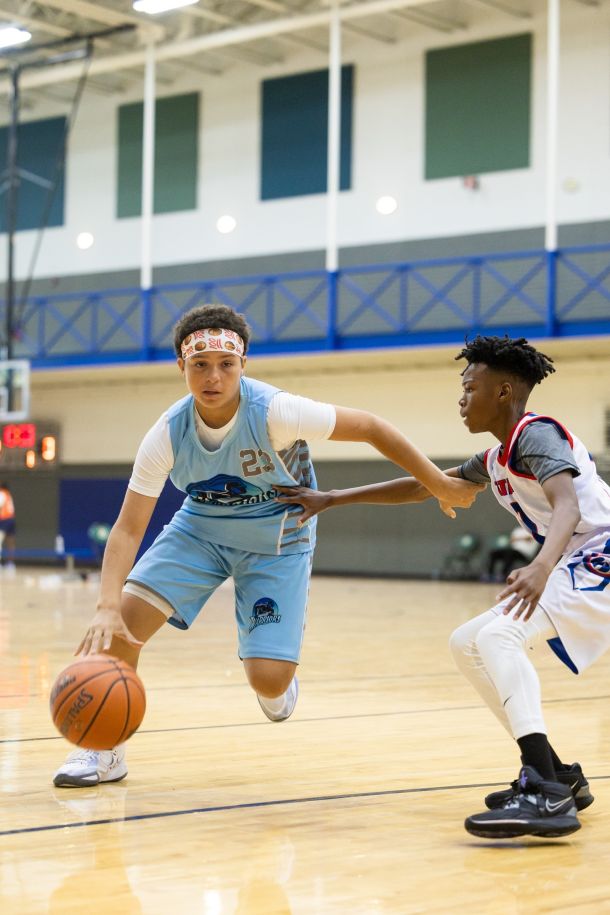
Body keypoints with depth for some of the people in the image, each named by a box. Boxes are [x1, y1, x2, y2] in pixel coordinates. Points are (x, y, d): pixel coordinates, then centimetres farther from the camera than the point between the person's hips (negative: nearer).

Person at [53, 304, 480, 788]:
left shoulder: (274, 411, -31)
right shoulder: (168, 434, -22)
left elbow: (369, 427, -21)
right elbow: (128, 528, -21)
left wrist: (441, 486, -16)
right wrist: (107, 607, -37)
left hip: (277, 541, -2)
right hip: (201, 528, 2)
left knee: (269, 681, -15)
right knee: (123, 618, -19)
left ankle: (278, 681, 27)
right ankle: (106, 751, 2)